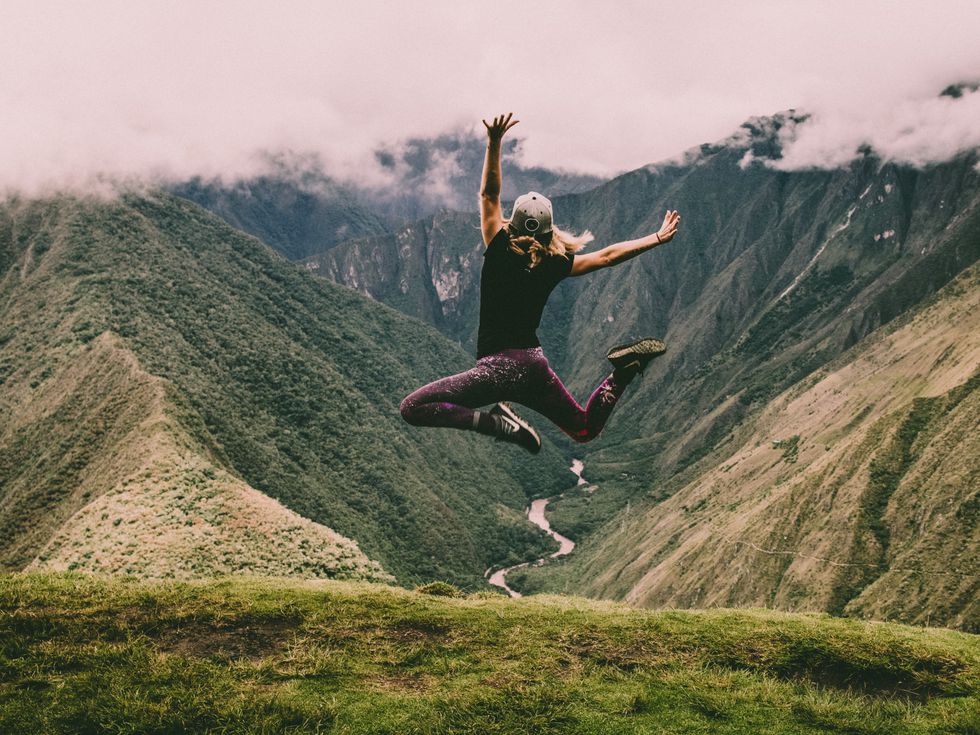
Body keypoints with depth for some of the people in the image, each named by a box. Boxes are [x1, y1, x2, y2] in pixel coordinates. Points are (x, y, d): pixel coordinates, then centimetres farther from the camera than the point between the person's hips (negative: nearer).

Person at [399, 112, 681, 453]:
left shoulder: (499, 252, -6)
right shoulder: (555, 265, 3)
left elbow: (489, 194, -1)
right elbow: (608, 255, 11)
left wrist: (494, 143, -3)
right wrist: (657, 238, 21)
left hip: (498, 365, -5)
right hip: (535, 365, 5)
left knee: (412, 408, -7)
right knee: (585, 429, 24)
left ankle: (496, 422, -22)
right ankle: (624, 369, -2)